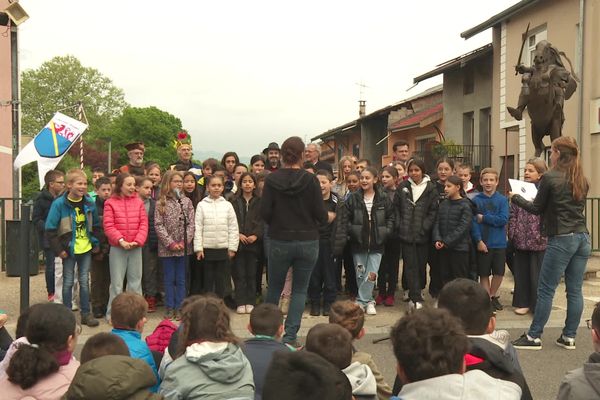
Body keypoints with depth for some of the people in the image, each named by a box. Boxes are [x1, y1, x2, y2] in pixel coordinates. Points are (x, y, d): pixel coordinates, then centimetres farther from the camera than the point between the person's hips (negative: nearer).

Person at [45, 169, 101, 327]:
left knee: (84, 281, 9)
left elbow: (96, 225, 12)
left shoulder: (90, 203, 0)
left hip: (86, 248, 3)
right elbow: (50, 229, -11)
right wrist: (58, 249, -12)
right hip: (69, 249, -3)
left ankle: (86, 313, 18)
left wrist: (96, 243, 5)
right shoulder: (59, 204, -12)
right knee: (68, 282, 7)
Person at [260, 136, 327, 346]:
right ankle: (290, 336, 5)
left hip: (279, 242, 1)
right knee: (300, 289, 11)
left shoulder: (272, 179, -7)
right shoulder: (310, 180, -9)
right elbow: (321, 214, -8)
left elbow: (265, 212, -7)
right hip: (308, 242, -1)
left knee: (274, 287, 18)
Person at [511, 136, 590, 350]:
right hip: (583, 238, 7)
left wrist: (516, 198, 13)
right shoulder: (582, 180, 10)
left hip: (561, 240, -7)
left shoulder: (550, 178, -10)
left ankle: (534, 337, 5)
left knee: (546, 290, 0)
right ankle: (569, 337, 16)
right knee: (575, 290, 9)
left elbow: (537, 209, -3)